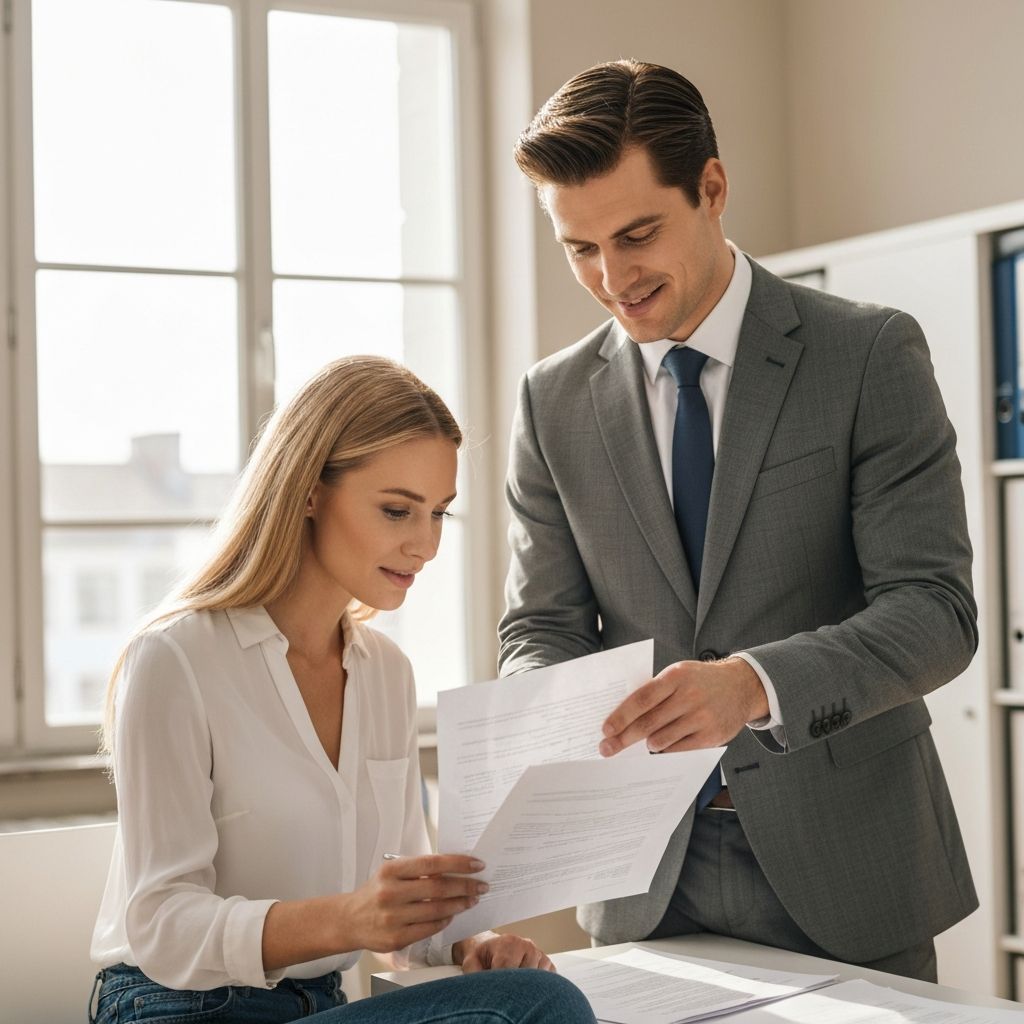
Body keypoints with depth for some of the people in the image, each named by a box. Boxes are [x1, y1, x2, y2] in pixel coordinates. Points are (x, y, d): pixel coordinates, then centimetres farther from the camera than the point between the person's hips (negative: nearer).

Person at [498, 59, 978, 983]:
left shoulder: (870, 353, -8)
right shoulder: (555, 401, 3)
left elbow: (935, 608, -15)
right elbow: (542, 625, 4)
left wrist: (754, 684, -32)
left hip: (842, 871, -2)